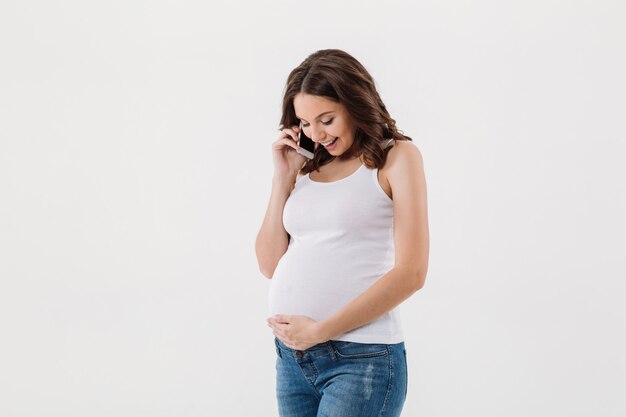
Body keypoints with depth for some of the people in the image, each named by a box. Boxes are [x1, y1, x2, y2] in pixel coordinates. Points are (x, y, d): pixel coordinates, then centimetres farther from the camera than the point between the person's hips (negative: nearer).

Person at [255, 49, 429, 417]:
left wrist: (320, 331, -10)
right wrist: (283, 177, 5)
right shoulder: (308, 169, 14)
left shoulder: (397, 157, 0)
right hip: (292, 358, 5)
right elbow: (271, 264, 12)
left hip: (361, 358, -5)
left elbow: (411, 273, -8)